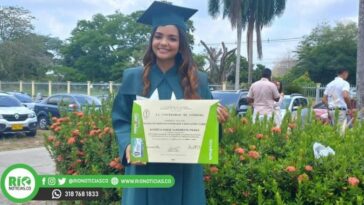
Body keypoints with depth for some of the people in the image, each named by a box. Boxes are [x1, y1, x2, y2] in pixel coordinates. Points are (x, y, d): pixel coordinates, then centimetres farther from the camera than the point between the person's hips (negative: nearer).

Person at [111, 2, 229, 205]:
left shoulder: (198, 80, 3)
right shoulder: (133, 77, 2)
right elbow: (120, 120, 4)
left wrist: (217, 118, -14)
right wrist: (128, 145, -14)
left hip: (184, 172, 1)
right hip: (145, 169, 0)